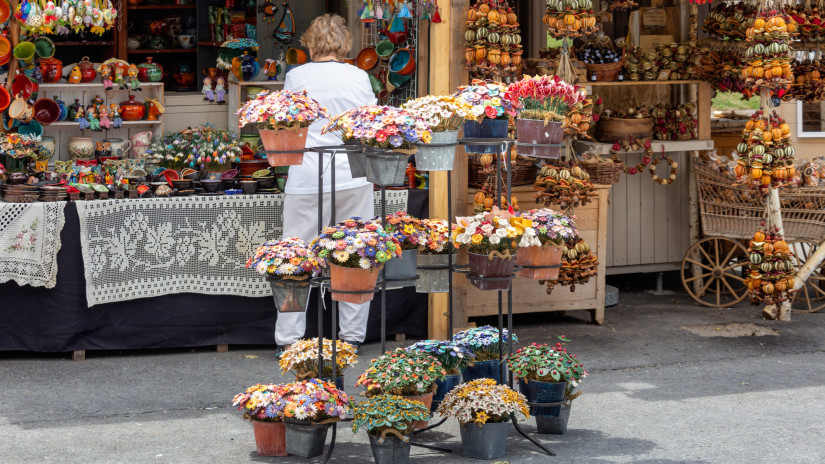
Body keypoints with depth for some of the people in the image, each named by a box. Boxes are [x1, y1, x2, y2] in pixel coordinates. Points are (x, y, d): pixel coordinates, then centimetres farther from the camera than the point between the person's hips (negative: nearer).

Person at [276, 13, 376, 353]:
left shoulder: (296, 77, 0)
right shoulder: (358, 77, 0)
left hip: (306, 181, -1)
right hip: (353, 178, 1)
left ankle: (289, 338, 6)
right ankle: (352, 335, 12)